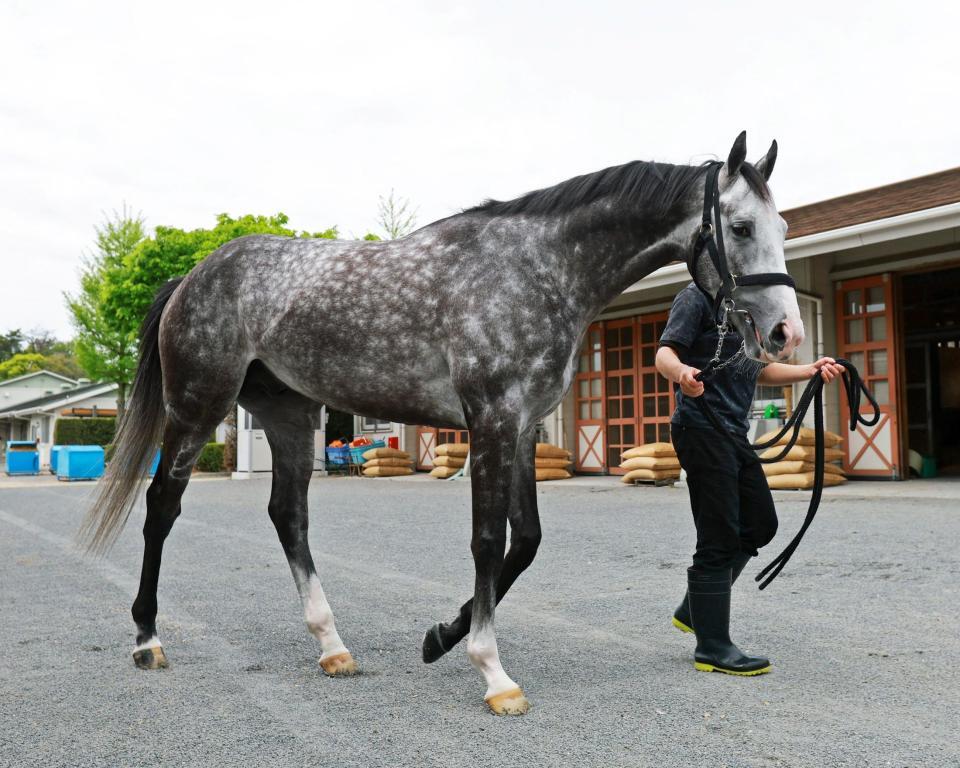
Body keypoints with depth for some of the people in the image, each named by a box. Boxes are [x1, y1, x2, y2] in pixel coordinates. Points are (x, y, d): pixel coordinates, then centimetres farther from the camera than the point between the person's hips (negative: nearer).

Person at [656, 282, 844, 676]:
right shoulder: (699, 295, -7)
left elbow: (759, 370, 22)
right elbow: (665, 352, -16)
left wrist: (811, 371, 8)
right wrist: (681, 373, -39)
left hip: (734, 432, 10)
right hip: (702, 429, -9)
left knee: (760, 525, 15)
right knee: (719, 540, -6)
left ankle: (693, 609, 25)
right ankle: (712, 648, 4)